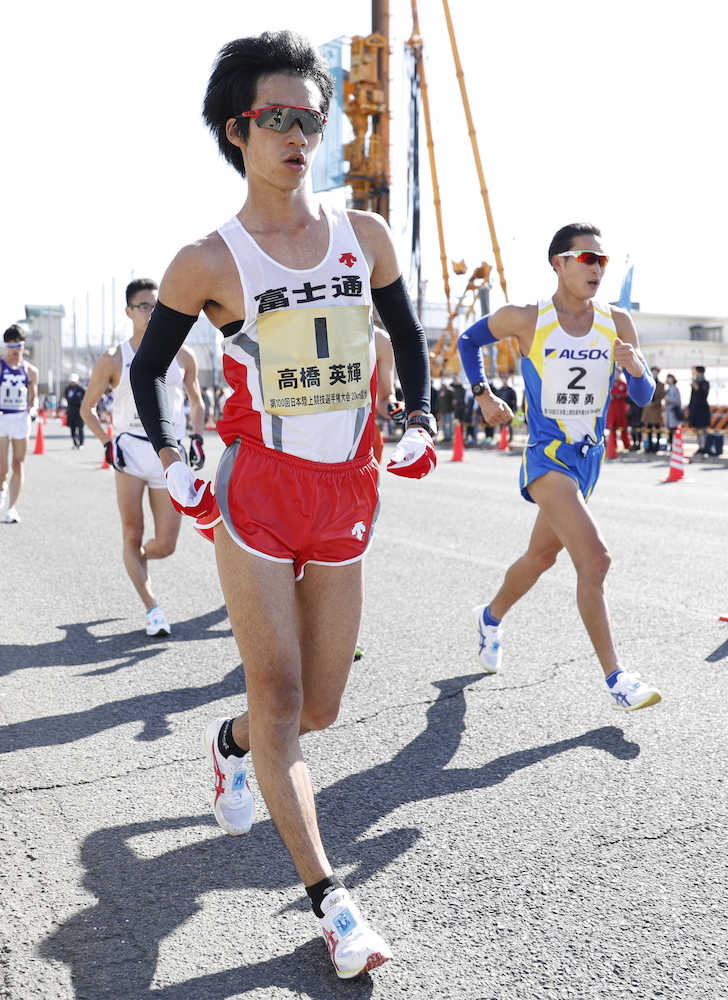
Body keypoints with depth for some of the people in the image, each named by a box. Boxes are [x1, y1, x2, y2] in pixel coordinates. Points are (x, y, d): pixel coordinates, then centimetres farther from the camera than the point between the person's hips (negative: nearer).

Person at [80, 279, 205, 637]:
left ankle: (138, 559, 35)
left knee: (165, 546, 1)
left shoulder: (182, 356, 8)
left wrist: (197, 436, 5)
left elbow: (197, 401, 21)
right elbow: (87, 408, 10)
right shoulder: (113, 360, 1)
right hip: (130, 453, -1)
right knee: (132, 536, -5)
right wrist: (107, 442, -5)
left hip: (171, 456, 2)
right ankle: (152, 608, 4)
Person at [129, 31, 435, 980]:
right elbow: (148, 365, 8)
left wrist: (419, 421, 7)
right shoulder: (208, 261, -5)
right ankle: (329, 897, 9)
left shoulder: (365, 236, 5)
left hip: (346, 502, 4)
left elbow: (408, 332, 19)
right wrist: (172, 466, -2)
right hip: (256, 499, -3)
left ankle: (231, 742, 44)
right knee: (279, 696, -3)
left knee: (318, 708, 10)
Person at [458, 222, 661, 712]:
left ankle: (491, 617, 47)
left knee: (542, 555, 21)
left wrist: (637, 368, -22)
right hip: (547, 456, -5)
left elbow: (644, 397, 0)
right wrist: (483, 395, 1)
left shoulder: (617, 323, 0)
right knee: (594, 558, -20)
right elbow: (468, 340, 9)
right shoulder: (526, 320, -9)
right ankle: (615, 675, -11)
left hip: (589, 458, 5)